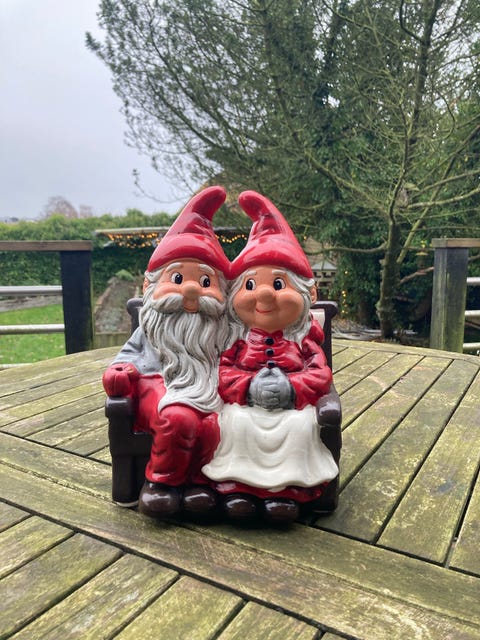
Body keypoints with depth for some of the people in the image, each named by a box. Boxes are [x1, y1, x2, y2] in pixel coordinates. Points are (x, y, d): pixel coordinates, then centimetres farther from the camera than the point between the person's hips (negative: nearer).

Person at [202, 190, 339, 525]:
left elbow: (321, 374, 0)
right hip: (244, 403, 0)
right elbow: (222, 372, -1)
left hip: (292, 407, 1)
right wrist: (249, 387, -18)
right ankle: (236, 488, -18)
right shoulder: (237, 339, 7)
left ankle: (286, 491, -17)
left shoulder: (303, 340, 8)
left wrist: (291, 388, -17)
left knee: (301, 425, -27)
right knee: (236, 423, -28)